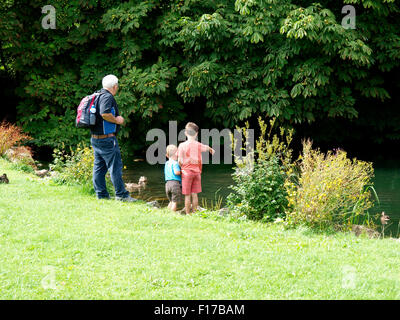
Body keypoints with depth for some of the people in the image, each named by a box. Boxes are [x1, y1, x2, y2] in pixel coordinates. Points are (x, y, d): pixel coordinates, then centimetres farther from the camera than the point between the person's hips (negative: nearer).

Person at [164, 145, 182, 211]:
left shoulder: (166, 163, 14)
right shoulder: (175, 163, -11)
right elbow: (176, 172, -23)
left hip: (167, 183, 7)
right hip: (175, 183, -7)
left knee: (171, 201, 19)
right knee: (175, 202, -2)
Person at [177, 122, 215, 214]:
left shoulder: (182, 145, -10)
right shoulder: (199, 145, 1)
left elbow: (180, 161, -9)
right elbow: (207, 148, 25)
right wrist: (211, 150, 48)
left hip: (186, 172, -3)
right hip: (197, 171, 3)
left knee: (187, 195, 2)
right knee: (195, 194, 7)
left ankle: (188, 214, 4)